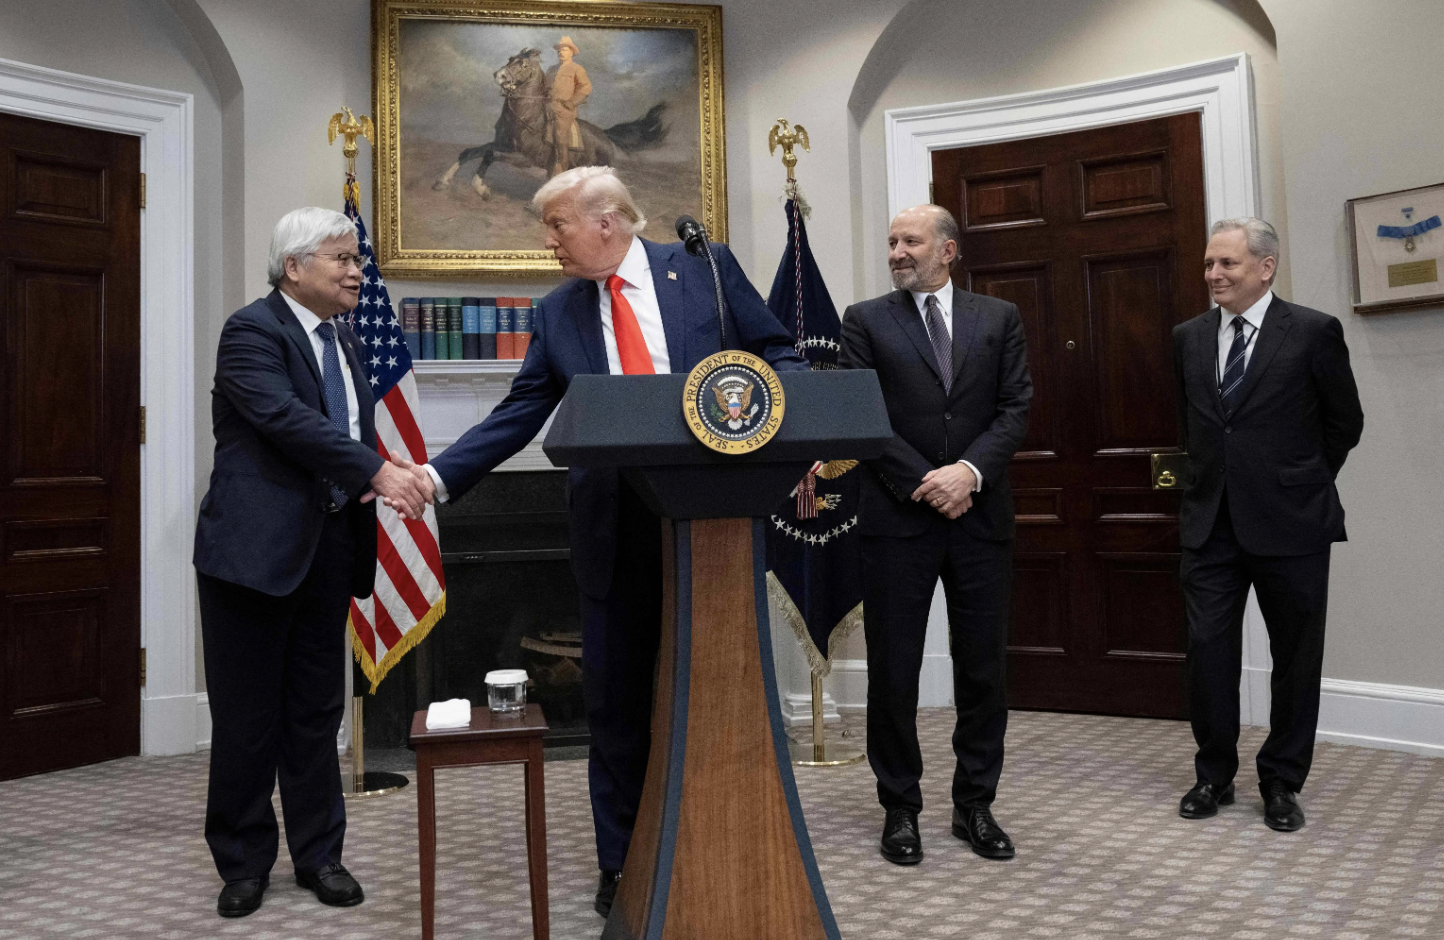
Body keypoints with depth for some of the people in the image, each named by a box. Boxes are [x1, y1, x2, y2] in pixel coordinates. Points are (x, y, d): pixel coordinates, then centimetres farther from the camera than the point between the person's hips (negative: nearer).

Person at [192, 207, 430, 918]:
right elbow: (288, 419, -24)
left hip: (328, 547, 7)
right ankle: (244, 862, 22)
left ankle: (318, 854, 24)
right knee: (247, 714, 6)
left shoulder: (343, 340, 14)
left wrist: (371, 480, 0)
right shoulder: (251, 331, -10)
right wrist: (377, 472, -30)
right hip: (257, 546, -6)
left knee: (317, 711, 12)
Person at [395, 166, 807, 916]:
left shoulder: (706, 267, 3)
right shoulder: (558, 312, 9)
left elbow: (776, 355, 4)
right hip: (615, 526, 2)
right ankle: (622, 862, 26)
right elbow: (518, 414, 6)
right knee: (616, 700, 8)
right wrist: (438, 475, -5)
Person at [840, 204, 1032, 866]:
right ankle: (900, 808, 20)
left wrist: (968, 471, -14)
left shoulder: (999, 318, 10)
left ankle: (975, 805, 23)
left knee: (983, 669, 8)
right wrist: (925, 483, -12)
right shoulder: (866, 320, 5)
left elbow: (1015, 408, 2)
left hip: (981, 516, 2)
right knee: (893, 672, 4)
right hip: (896, 518, -1)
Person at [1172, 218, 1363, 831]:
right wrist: (1211, 477, 13)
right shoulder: (1188, 337, 7)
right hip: (1210, 522, 3)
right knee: (1207, 650, 3)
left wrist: (1304, 483, 7)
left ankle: (1282, 783, 23)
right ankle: (1214, 774, 19)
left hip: (1289, 524, -3)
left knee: (1296, 658, 8)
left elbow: (1345, 423, 3)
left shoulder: (1313, 332, -5)